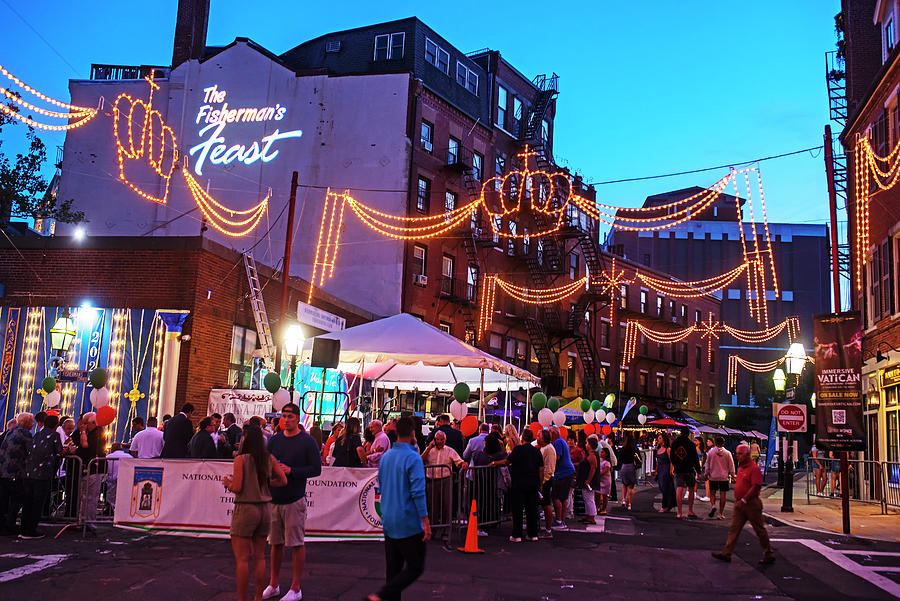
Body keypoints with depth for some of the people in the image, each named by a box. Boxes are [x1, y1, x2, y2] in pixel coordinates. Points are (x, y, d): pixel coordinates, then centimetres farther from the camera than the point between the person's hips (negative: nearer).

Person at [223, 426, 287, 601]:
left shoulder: (241, 459, -11)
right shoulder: (269, 459, 2)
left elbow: (237, 488, -14)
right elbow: (283, 481, 4)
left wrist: (228, 483, 6)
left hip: (246, 508, -5)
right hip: (265, 509, 5)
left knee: (242, 558, 3)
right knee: (259, 557, 14)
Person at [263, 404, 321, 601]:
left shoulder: (307, 441, -4)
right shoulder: (274, 440, 10)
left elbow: (316, 468, -7)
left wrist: (291, 471, -16)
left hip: (295, 499, -5)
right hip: (274, 498, 5)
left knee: (297, 544, 0)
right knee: (276, 543, 13)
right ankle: (273, 585, 25)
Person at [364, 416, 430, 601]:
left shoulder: (385, 456, 8)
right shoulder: (413, 458, -14)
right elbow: (418, 492, -18)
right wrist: (425, 520, -15)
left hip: (389, 522, 7)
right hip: (409, 523, -7)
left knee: (393, 569, 13)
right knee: (415, 568, 1)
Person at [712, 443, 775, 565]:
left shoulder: (754, 468, -15)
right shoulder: (741, 467, 13)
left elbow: (755, 487, -21)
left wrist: (743, 500, -22)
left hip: (751, 504, -8)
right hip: (740, 504, 8)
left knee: (759, 529, 4)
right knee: (734, 528, 5)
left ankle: (769, 555, 18)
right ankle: (726, 553, 4)